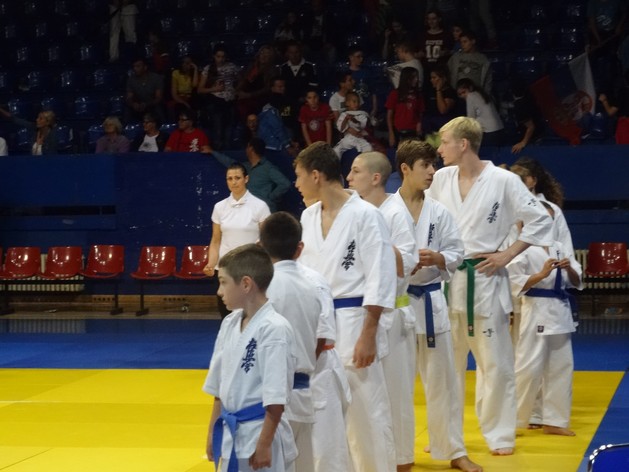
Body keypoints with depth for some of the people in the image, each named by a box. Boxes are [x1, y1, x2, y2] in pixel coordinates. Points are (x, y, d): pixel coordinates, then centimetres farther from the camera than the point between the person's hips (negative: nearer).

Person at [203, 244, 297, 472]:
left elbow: (275, 398, -19)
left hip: (262, 433, -8)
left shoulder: (273, 329, -18)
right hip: (233, 436, 8)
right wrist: (214, 432, 17)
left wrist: (264, 444, -18)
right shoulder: (230, 324, 6)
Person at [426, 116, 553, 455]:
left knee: (494, 363, 3)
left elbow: (540, 221, -5)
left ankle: (500, 435, 14)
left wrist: (507, 256, -9)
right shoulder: (441, 178, 3)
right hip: (445, 280, 4)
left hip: (484, 281, -4)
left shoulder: (503, 181, -9)